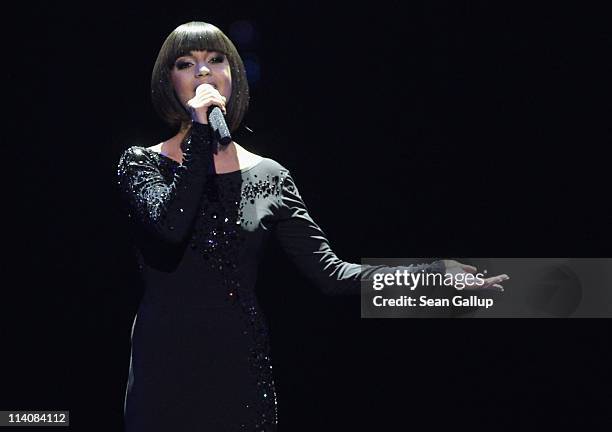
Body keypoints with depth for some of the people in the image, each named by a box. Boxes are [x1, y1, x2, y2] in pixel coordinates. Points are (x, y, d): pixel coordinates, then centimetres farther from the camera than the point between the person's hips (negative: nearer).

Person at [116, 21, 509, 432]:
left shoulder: (269, 177, 7)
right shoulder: (143, 163, 1)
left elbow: (331, 271, 1)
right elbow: (171, 227, -20)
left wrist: (430, 273, -9)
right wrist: (199, 134, -14)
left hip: (241, 369, 2)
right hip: (165, 367, -2)